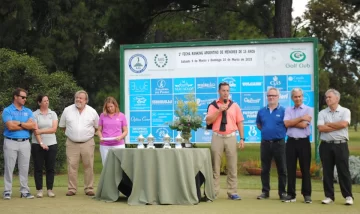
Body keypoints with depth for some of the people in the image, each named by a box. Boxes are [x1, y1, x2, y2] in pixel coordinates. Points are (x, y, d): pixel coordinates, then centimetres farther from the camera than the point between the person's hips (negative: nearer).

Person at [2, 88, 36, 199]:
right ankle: (7, 191, 6)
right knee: (9, 167, 0)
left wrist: (19, 123, -10)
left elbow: (33, 126, -3)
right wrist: (26, 125, -5)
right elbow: (10, 126, -14)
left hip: (25, 143, 4)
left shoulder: (28, 111, 11)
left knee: (24, 168, 6)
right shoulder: (7, 111, -1)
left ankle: (25, 191, 12)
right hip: (11, 142, -4)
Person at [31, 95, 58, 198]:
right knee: (38, 168, 1)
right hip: (38, 145, -2)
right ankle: (39, 190, 7)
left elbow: (54, 129, -2)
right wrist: (41, 143, -15)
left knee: (50, 168, 2)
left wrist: (41, 131, -12)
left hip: (52, 144, 2)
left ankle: (50, 189, 9)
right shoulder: (35, 114, 0)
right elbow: (35, 131, -7)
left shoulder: (53, 114, 8)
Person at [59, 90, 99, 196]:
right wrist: (71, 132, 11)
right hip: (72, 143, 0)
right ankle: (71, 189, 6)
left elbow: (97, 127, 14)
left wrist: (89, 133, 9)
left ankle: (89, 189, 9)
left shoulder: (92, 112, 3)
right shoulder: (67, 110, 3)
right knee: (71, 166, -2)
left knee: (89, 167, 2)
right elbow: (62, 126, 14)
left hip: (88, 143, 0)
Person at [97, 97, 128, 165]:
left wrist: (120, 137, -13)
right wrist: (101, 137, -8)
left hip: (118, 145, -1)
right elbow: (99, 130, 12)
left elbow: (125, 131, 7)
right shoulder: (103, 115, 8)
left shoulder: (121, 116, 5)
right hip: (105, 145, 1)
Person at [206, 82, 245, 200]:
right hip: (217, 137, -1)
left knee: (232, 166, 2)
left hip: (231, 137, 1)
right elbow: (208, 121, -4)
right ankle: (213, 192, 8)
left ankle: (232, 192, 7)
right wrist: (219, 111, -13)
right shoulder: (213, 106, 5)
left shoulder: (235, 106, 7)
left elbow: (240, 123, 7)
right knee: (215, 166, 3)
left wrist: (242, 138, 0)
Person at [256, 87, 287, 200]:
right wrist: (266, 130, 10)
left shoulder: (283, 111, -5)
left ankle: (282, 192, 10)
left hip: (279, 143, -3)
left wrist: (279, 132, 0)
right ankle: (265, 191, 16)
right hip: (265, 143, 3)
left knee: (281, 169, 3)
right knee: (265, 169, 8)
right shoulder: (261, 111, 7)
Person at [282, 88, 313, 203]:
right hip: (291, 142, 3)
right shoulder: (288, 110, 10)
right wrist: (301, 118, -10)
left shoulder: (308, 109, 0)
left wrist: (292, 122, -3)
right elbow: (286, 123, -7)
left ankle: (307, 194, 8)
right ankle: (291, 194, 12)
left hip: (303, 142, -3)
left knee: (305, 169, 2)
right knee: (290, 169, 5)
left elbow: (304, 125, -13)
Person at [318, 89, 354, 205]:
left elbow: (344, 124, -16)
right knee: (327, 172, 5)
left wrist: (328, 124, -5)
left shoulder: (345, 111, 3)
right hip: (326, 145, 2)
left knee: (343, 171, 0)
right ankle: (329, 196, 13)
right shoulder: (322, 113, 7)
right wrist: (337, 126, -7)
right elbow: (321, 128, -7)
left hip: (341, 145, -2)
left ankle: (348, 196, 7)